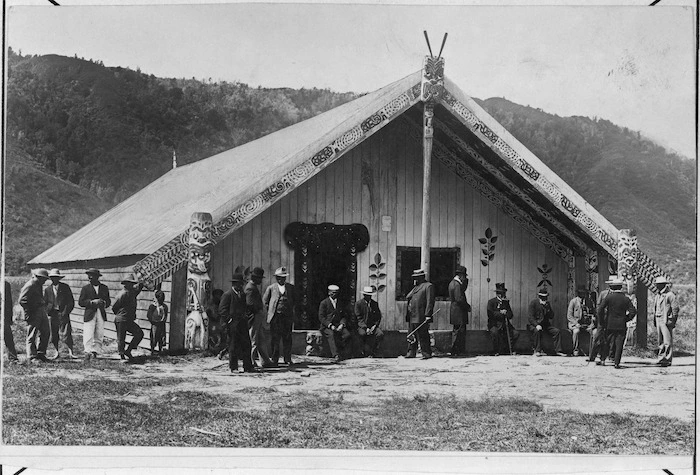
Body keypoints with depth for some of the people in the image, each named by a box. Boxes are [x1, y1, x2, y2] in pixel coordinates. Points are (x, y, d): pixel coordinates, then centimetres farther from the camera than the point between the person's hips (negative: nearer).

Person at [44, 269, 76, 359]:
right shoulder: (47, 290, 10)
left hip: (63, 314, -3)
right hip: (52, 314, 3)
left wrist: (65, 312, -7)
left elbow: (71, 302, 3)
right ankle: (57, 352, 17)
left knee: (65, 334, -10)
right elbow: (44, 303, 13)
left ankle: (70, 352, -9)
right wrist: (48, 312, -3)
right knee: (54, 335, 5)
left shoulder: (65, 287, 4)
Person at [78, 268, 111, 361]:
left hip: (101, 315, 3)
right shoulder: (85, 288, 3)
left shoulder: (104, 288, 11)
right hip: (90, 314, -3)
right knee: (88, 335, -13)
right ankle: (87, 352, -17)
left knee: (99, 335, 5)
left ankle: (95, 352, 13)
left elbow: (108, 301, 15)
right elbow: (80, 302, -4)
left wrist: (104, 303, -8)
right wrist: (92, 302, -15)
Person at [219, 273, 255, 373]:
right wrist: (229, 320, -14)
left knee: (247, 344, 4)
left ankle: (248, 366, 9)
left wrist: (245, 318, 13)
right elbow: (222, 309, -10)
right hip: (233, 323, -7)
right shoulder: (227, 294, -6)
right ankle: (233, 367, 8)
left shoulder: (243, 294, 17)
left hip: (242, 323, 7)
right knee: (234, 345, 0)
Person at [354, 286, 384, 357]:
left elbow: (378, 317, 11)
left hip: (373, 326, 3)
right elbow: (359, 318, -7)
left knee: (380, 334, -26)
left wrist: (374, 326, -8)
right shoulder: (358, 303, -2)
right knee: (362, 334, -35)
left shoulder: (375, 303, 10)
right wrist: (366, 328, -18)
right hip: (362, 326, -3)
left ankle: (374, 352, -13)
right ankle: (367, 352, -17)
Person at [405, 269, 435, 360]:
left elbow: (430, 302, -13)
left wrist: (428, 315, -19)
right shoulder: (416, 287, 23)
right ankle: (411, 353, 15)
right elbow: (409, 298, 28)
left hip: (421, 317, -9)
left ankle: (426, 353, 1)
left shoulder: (428, 286, -6)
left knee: (423, 336, -5)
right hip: (412, 317, 9)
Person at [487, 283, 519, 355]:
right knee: (494, 332, -35)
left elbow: (510, 316, 9)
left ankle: (510, 350, 6)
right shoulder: (491, 302, 0)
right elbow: (489, 314, -13)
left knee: (516, 334, -15)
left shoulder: (506, 302, 14)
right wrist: (500, 313, -19)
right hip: (494, 324, -4)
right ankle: (496, 351, -15)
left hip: (505, 324, 4)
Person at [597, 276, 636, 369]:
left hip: (610, 324, -1)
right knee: (619, 344, 2)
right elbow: (633, 311, -3)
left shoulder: (608, 297, -5)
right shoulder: (626, 299, 0)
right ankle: (617, 363, -3)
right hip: (621, 325, 1)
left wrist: (601, 320, 3)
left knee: (605, 342, 14)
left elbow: (600, 309, -9)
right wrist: (626, 319, 9)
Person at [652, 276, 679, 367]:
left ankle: (668, 360, -6)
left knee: (667, 341, -7)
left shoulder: (670, 295, -9)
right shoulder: (657, 296, 16)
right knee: (660, 341, 10)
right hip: (658, 320, 8)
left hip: (666, 321, -8)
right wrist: (654, 320, 18)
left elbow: (675, 309, -10)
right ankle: (661, 357, 16)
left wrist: (673, 321, -13)